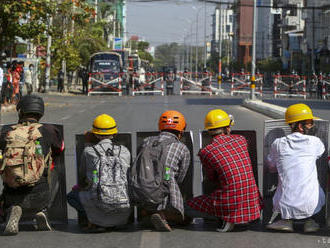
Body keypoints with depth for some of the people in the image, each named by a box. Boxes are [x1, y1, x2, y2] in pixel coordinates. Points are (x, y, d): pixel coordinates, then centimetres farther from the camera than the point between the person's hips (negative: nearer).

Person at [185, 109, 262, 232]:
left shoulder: (205, 152, -6)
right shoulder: (241, 140, 4)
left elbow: (212, 182, 7)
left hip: (230, 202, -5)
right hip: (252, 203, 5)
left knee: (187, 207, 12)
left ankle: (226, 218, -3)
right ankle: (246, 216, 13)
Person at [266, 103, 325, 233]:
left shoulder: (278, 144, 3)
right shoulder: (314, 142, -1)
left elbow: (272, 167, 20)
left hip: (285, 206, 1)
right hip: (310, 205, -1)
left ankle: (286, 219, 14)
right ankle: (309, 219, 14)